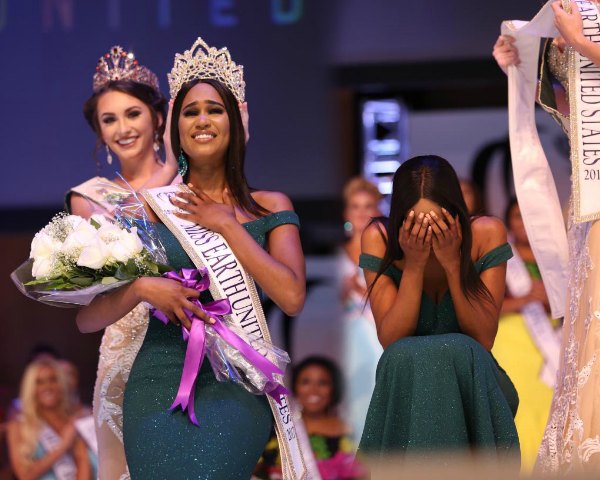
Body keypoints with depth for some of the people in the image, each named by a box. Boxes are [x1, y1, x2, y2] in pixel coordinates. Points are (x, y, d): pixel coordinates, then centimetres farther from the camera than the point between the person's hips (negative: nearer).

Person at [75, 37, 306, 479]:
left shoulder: (270, 208, 11)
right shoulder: (150, 207, 11)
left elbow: (292, 297, -6)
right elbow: (87, 319, 8)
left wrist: (227, 226, -2)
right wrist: (142, 287, -12)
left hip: (237, 382, -1)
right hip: (159, 380, 1)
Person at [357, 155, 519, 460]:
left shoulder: (486, 235, -11)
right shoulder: (379, 239, -11)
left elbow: (484, 339, -12)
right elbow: (391, 341, -15)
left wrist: (453, 264, -23)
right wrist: (414, 265, -25)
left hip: (473, 377, 0)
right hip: (404, 379, 0)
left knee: (458, 352, -33)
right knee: (406, 357, -34)